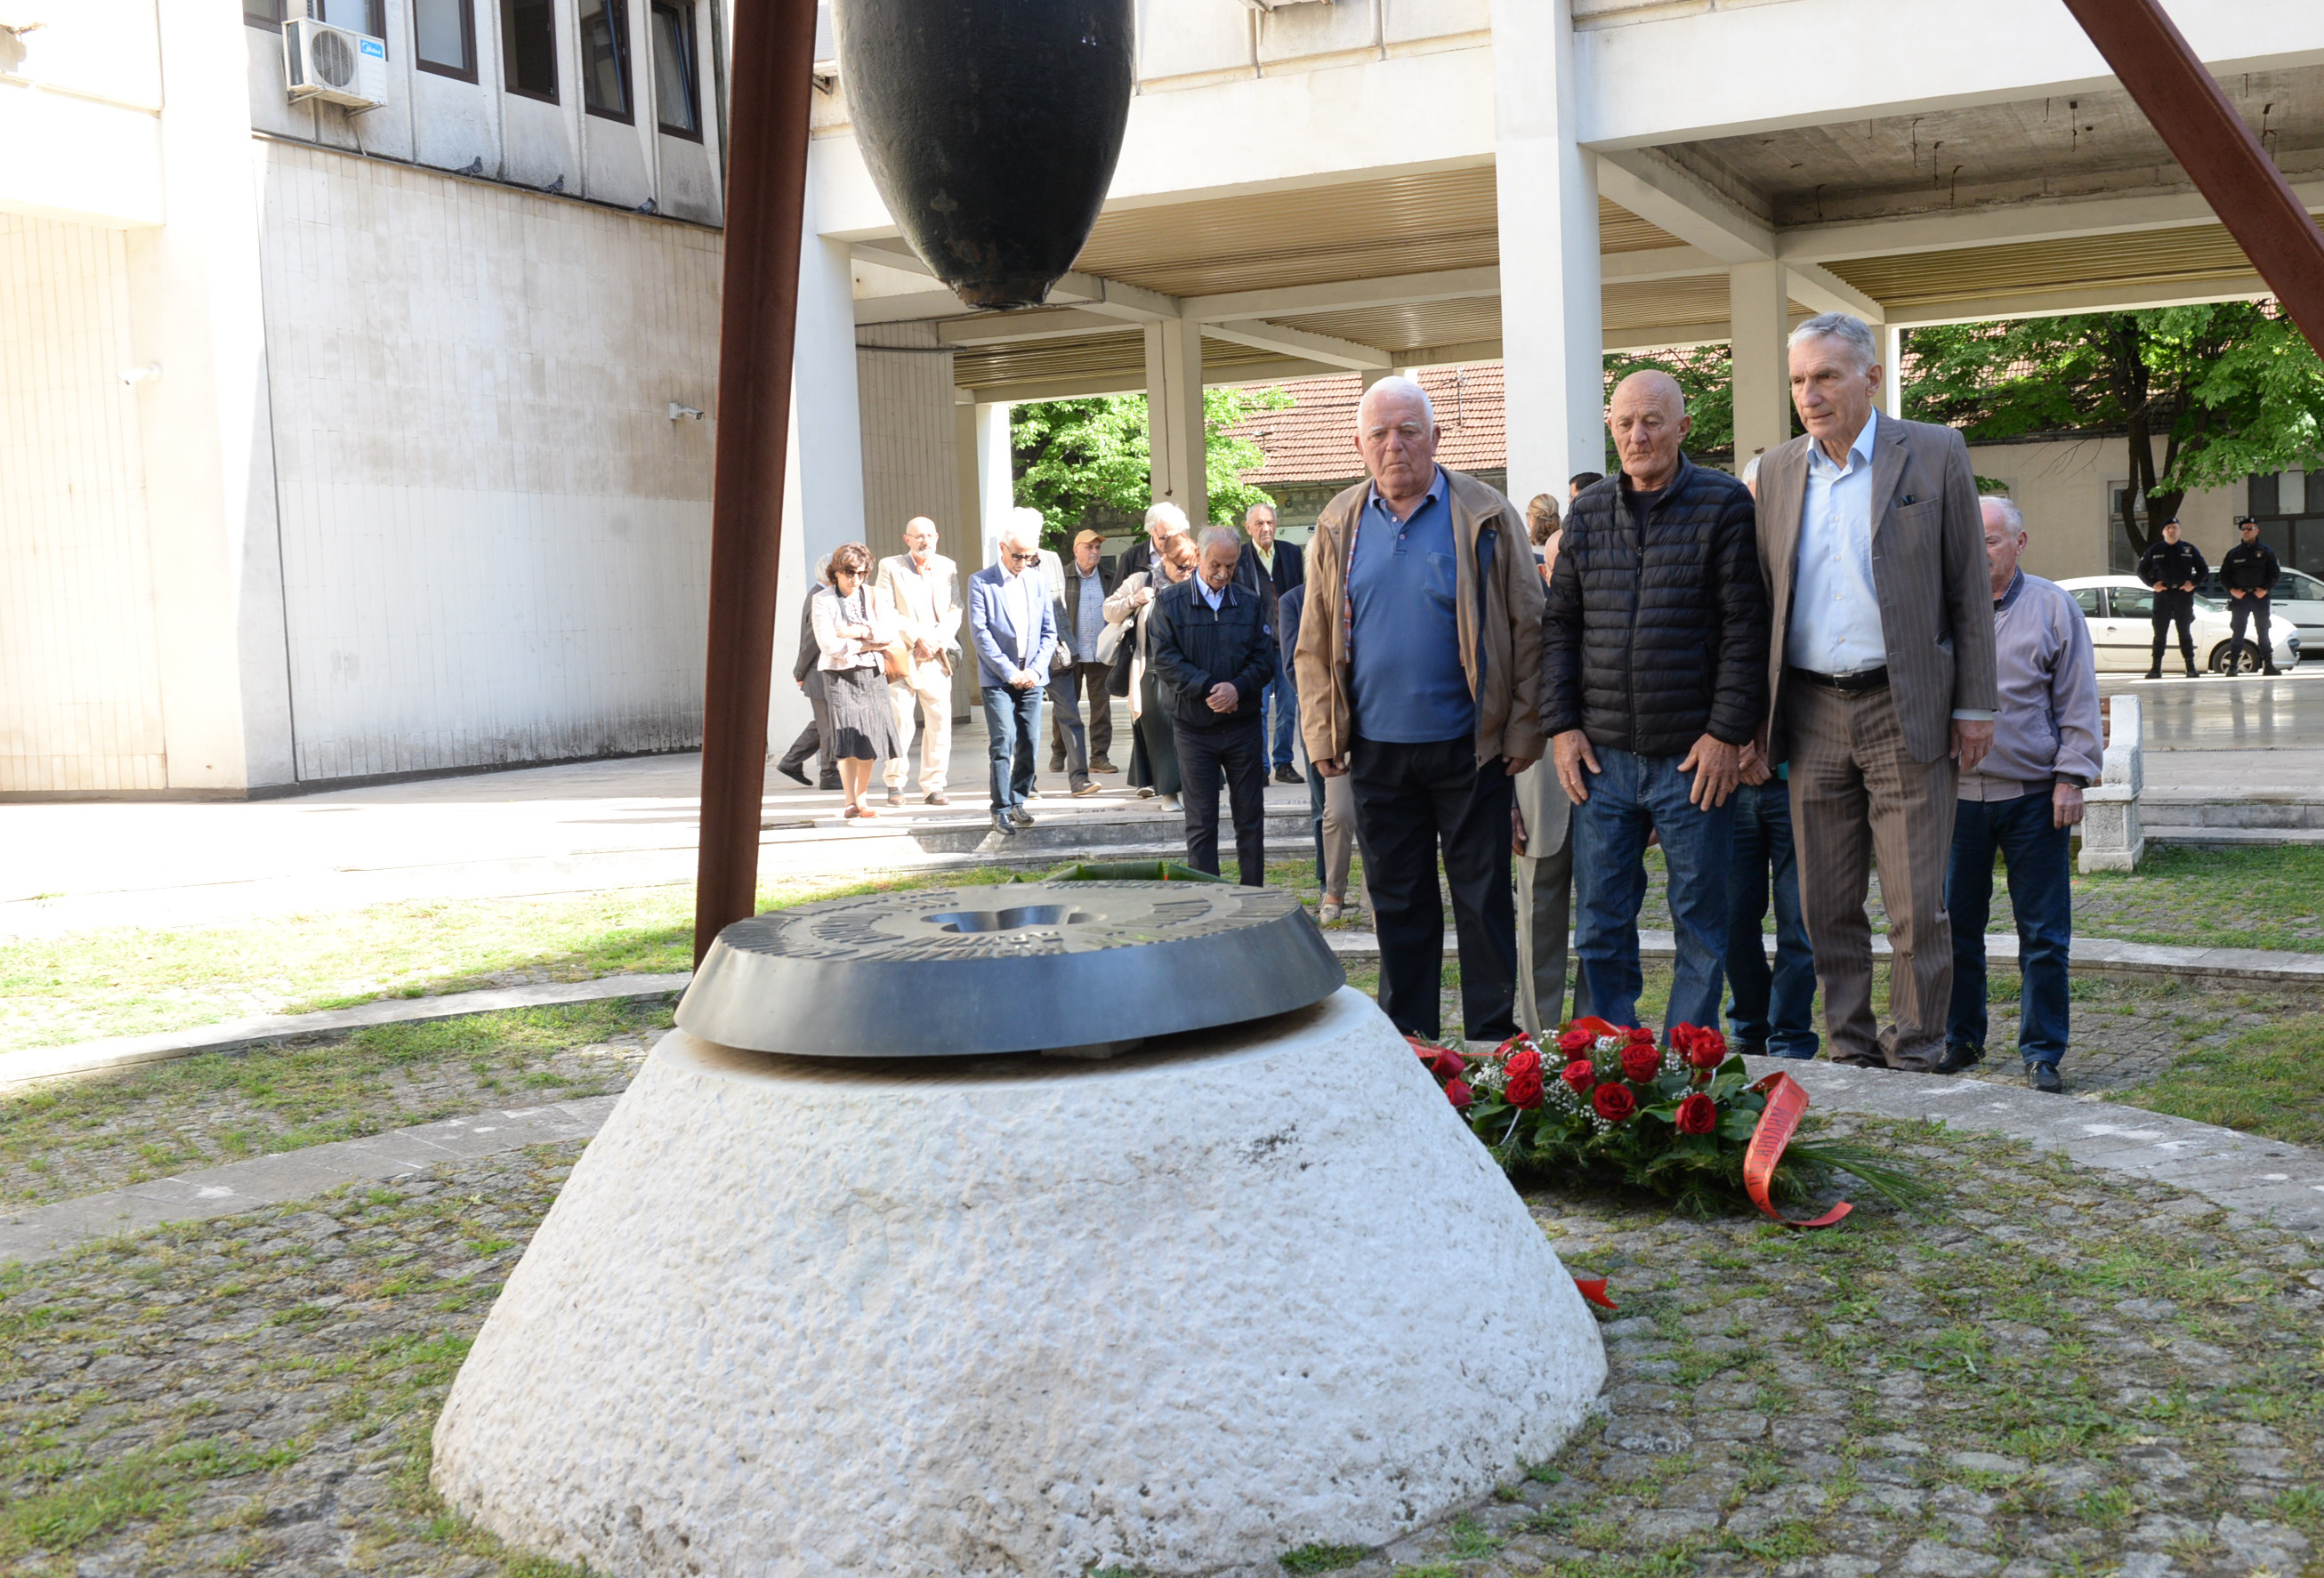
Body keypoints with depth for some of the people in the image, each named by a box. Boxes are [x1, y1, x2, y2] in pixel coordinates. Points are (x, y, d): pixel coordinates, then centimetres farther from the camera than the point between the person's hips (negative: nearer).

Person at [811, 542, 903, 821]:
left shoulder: (875, 596, 7)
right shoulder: (823, 600, -3)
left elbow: (888, 633, -4)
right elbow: (829, 644, -12)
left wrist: (857, 632, -12)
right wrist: (868, 644, -7)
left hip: (872, 674, 3)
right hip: (840, 674, -3)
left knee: (870, 737, 1)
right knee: (848, 738, -11)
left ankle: (861, 801, 10)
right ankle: (851, 804, -9)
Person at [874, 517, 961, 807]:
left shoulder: (948, 567, 10)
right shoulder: (890, 566, 2)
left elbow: (955, 610, 6)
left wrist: (937, 640, -10)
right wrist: (917, 637, -13)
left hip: (937, 656, 3)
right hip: (902, 654, -3)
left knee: (940, 721, -1)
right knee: (900, 722, -4)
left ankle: (933, 787, 6)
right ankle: (895, 783, 11)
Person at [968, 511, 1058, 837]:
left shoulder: (1038, 580, 10)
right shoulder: (981, 582, -2)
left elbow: (1049, 631, 10)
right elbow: (980, 633, -7)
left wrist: (1036, 669, -4)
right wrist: (1009, 672, -11)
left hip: (1032, 677, 4)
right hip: (997, 678, -4)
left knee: (1029, 743, 3)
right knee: (1003, 742, -11)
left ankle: (1017, 802, 16)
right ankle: (1001, 810, -7)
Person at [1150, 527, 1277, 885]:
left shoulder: (1251, 603, 7)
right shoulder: (1170, 601, 0)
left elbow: (1264, 659, 3)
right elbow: (1164, 660, -7)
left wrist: (1237, 687, -16)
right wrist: (1208, 689, -17)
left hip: (1244, 724, 2)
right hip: (1194, 727, -2)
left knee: (1250, 816, 7)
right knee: (1200, 822, 3)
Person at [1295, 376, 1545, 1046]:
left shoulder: (1485, 517, -2)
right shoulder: (1339, 526, 6)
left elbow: (1527, 627, -2)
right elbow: (1315, 643, 9)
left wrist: (1524, 729, -6)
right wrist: (1322, 734, 2)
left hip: (1469, 745, -3)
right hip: (1377, 750, 3)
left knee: (1484, 900, 4)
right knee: (1397, 903, 10)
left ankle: (1493, 1040, 14)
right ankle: (1408, 1043, 20)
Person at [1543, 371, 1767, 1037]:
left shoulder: (1723, 504, -1)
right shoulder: (1588, 514, 11)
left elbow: (1745, 627, -5)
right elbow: (1559, 625, 12)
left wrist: (1727, 732, -12)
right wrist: (1561, 726, 2)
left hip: (1694, 756, -3)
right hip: (1603, 755, 3)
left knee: (1700, 923, 5)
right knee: (1600, 922, 6)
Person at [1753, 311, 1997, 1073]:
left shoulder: (1935, 455, 0)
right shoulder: (1777, 472, 9)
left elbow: (1969, 589, 2)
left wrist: (1975, 708, -2)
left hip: (1907, 713, -3)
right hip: (1812, 715, 3)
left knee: (1917, 906, -2)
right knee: (1827, 908, 7)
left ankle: (1916, 1059, 10)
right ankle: (1850, 1055, 18)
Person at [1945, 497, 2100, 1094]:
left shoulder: (2054, 606, 4)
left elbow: (2078, 702, 4)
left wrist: (2070, 778, -4)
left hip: (2034, 798, -1)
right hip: (1956, 795, 1)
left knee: (2044, 936, 1)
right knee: (1956, 928, 7)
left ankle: (2042, 1053, 10)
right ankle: (1961, 1040, 21)